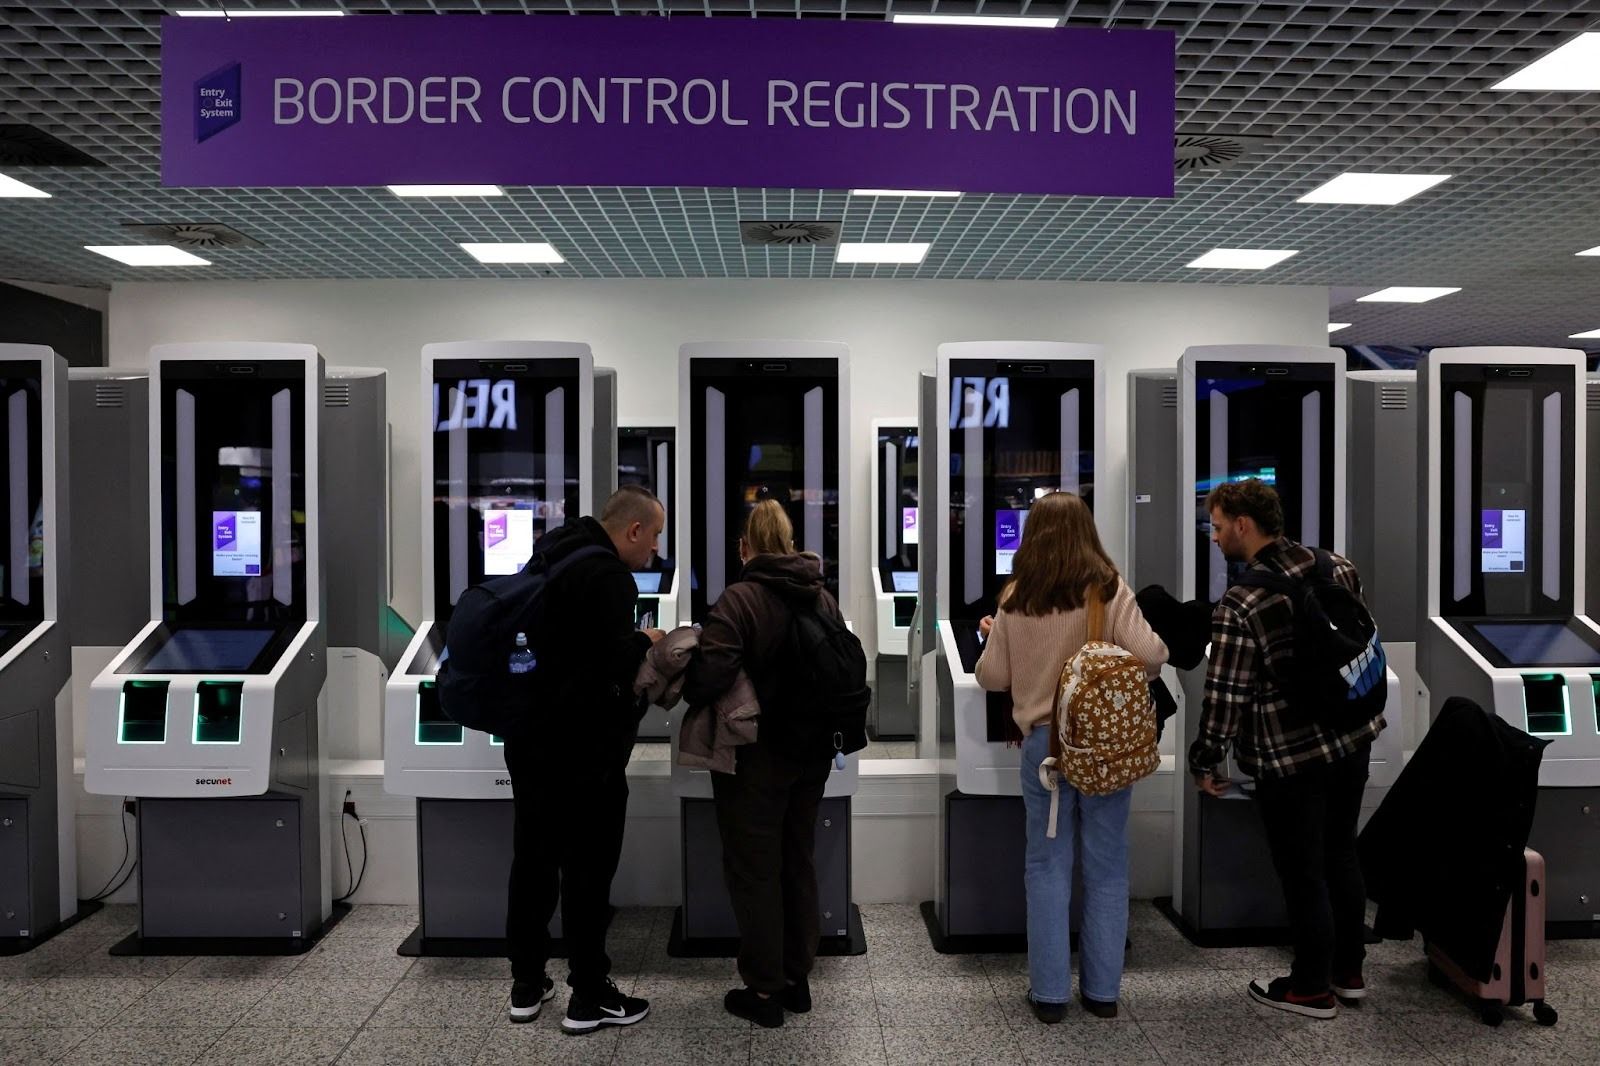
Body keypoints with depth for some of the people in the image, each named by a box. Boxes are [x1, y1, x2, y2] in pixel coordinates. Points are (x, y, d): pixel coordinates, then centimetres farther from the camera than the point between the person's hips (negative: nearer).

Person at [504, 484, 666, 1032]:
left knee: (532, 860, 16)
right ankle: (588, 997, 14)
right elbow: (613, 665, -26)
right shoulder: (608, 575, -20)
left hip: (529, 740, 9)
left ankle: (527, 985, 27)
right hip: (583, 750, -9)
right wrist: (644, 641, -6)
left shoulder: (547, 556, 10)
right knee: (588, 869, 3)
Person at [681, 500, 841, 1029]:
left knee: (753, 869, 7)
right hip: (811, 756, 6)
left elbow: (709, 675, -28)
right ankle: (798, 980, 29)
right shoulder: (823, 599, 2)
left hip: (755, 757, -6)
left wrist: (689, 693, -6)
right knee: (799, 863, 18)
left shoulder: (739, 598, -18)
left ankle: (765, 990, 17)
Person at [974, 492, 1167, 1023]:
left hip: (1043, 742, 1)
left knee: (1047, 867, 10)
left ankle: (1050, 993, 15)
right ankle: (1102, 990, 21)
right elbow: (1150, 657, -15)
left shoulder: (1015, 599, -3)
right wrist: (1156, 650, 9)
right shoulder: (1110, 589, -7)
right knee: (1106, 868, 12)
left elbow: (992, 677, 2)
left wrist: (994, 637, 21)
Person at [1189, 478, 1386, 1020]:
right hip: (1352, 738, 7)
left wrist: (1204, 761, -6)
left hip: (1290, 757, -7)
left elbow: (1226, 695, -19)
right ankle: (1348, 969, 36)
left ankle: (1313, 989, 24)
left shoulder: (1239, 606, -22)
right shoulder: (1337, 568, -1)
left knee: (1302, 874, 8)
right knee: (1340, 854, 21)